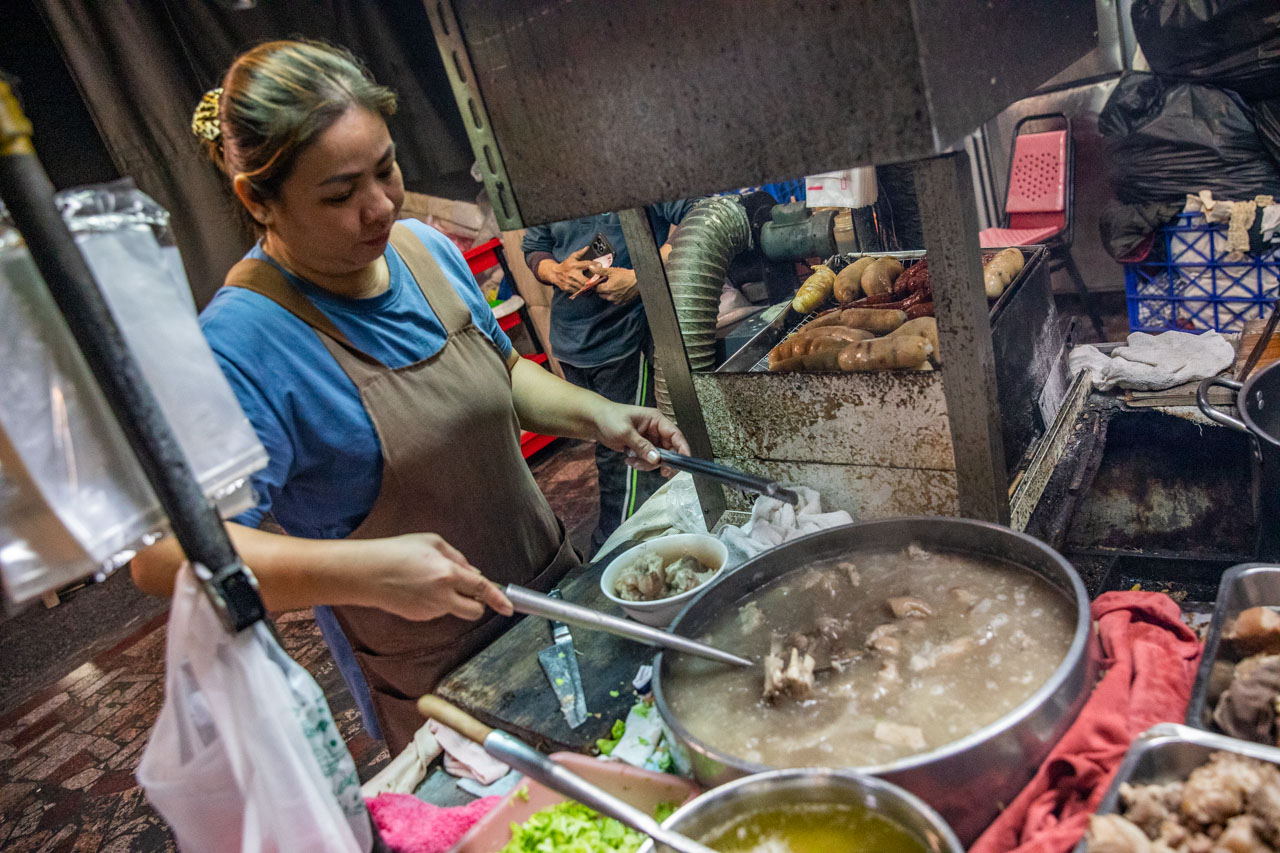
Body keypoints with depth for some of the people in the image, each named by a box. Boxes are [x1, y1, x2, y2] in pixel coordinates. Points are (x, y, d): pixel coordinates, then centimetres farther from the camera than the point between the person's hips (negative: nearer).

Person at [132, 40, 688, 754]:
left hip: (554, 581, 7)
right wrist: (363, 570, -40)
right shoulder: (242, 346, -25)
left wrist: (594, 415, -5)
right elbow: (165, 552, -29)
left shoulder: (424, 247, -3)